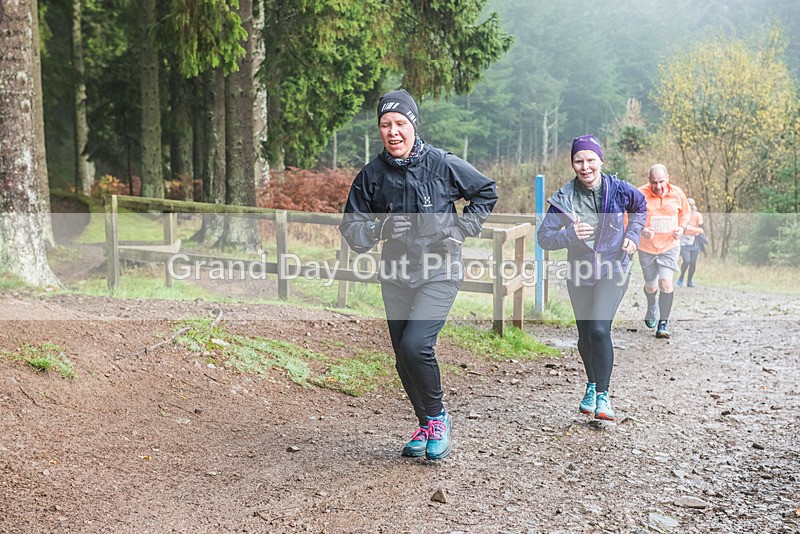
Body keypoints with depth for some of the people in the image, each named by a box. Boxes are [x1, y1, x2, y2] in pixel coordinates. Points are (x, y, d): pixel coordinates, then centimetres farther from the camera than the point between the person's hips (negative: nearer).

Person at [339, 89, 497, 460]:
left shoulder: (443, 164, -7)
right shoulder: (371, 175, -1)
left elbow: (486, 192, 8)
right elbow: (351, 228, 2)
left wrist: (462, 229, -2)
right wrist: (381, 228, -17)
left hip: (440, 272, -4)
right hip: (396, 276, 4)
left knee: (415, 345, -21)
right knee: (403, 358, 9)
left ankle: (438, 416, 4)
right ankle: (427, 426, 31)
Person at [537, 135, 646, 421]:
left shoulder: (619, 190, -9)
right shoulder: (563, 198, -10)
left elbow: (640, 207, 14)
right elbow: (544, 236, -11)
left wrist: (632, 235, 2)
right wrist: (569, 235, -28)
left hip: (613, 269, -2)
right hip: (580, 272, 2)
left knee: (599, 329, -20)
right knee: (585, 336, 12)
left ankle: (603, 395, -6)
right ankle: (591, 386, 38)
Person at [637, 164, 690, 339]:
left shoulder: (677, 193, -5)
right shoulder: (640, 194, -14)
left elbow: (685, 212, 13)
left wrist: (682, 227, -6)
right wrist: (641, 230, -25)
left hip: (670, 247, 0)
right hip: (647, 248, 0)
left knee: (666, 282, -16)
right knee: (651, 286, 12)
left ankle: (664, 323, -5)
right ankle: (652, 308, 47)